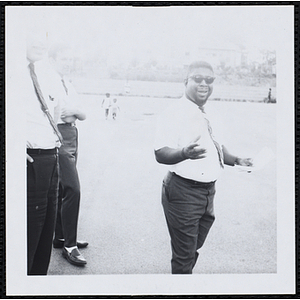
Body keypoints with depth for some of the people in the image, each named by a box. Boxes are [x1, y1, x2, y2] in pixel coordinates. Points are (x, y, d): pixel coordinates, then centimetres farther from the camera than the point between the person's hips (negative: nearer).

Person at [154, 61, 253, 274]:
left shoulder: (207, 115, 11)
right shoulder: (175, 114, -16)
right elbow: (161, 154, -26)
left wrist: (237, 161, 11)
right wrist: (184, 153, -45)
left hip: (208, 191, 8)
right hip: (183, 192, -8)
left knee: (194, 248, 23)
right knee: (184, 255, 2)